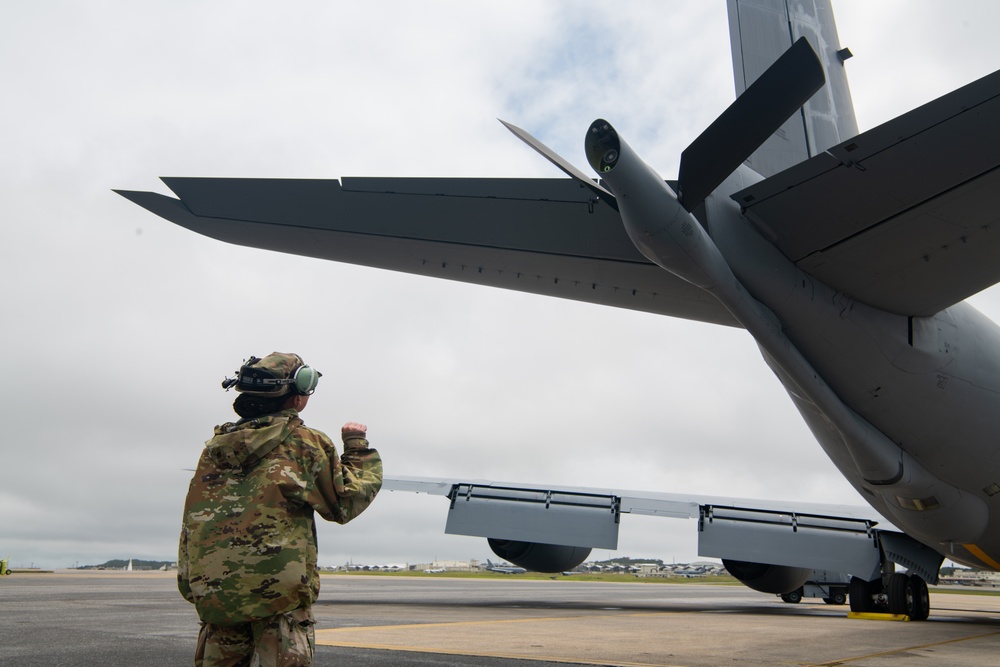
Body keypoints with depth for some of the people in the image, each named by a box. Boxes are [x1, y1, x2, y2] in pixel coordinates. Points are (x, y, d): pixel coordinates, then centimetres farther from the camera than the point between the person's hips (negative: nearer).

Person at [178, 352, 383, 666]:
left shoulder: (216, 445, 8)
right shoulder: (306, 442, -6)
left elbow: (193, 520, 11)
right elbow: (345, 504, 3)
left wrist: (188, 582, 18)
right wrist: (357, 446, 14)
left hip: (213, 592, 5)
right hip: (279, 593, -5)